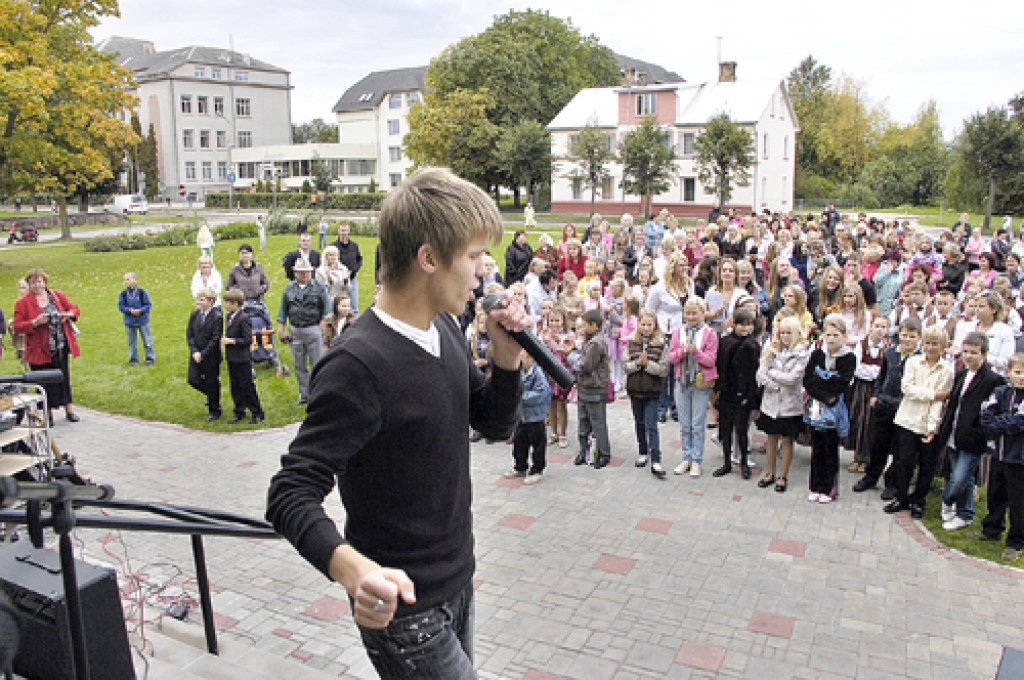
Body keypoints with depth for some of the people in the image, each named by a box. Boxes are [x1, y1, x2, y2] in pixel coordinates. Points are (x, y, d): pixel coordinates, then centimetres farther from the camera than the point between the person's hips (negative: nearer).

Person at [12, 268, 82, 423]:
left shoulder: (57, 295, 6)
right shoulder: (22, 303, -3)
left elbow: (75, 309, 14)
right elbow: (17, 327, -6)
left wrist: (68, 315, -8)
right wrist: (35, 323, -22)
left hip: (61, 347, 3)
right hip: (41, 350, -3)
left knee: (64, 378, 11)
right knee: (46, 382, 3)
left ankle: (68, 409, 23)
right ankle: (48, 414, 16)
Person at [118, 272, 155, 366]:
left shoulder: (142, 292, -11)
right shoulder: (123, 294, -5)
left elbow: (148, 305, -7)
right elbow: (121, 306, -3)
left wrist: (140, 310, -21)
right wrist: (130, 310, -19)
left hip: (142, 320, -2)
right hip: (129, 322, 2)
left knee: (147, 340, 5)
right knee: (132, 342, 11)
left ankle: (150, 358, 15)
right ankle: (133, 358, 23)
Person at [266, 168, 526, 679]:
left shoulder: (445, 328, 0)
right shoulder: (360, 366, -27)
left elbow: (495, 425, 9)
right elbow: (291, 494, -27)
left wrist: (506, 359, -9)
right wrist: (353, 569, -44)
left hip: (457, 580, 8)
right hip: (405, 609, -8)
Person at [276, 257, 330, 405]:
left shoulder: (319, 288, 0)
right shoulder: (289, 289, 10)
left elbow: (327, 309, 0)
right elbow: (283, 310, 13)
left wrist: (322, 328, -8)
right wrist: (281, 330, 7)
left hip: (313, 330, -4)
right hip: (295, 331, 4)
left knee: (317, 364, -2)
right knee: (299, 366, 10)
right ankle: (304, 394, 21)